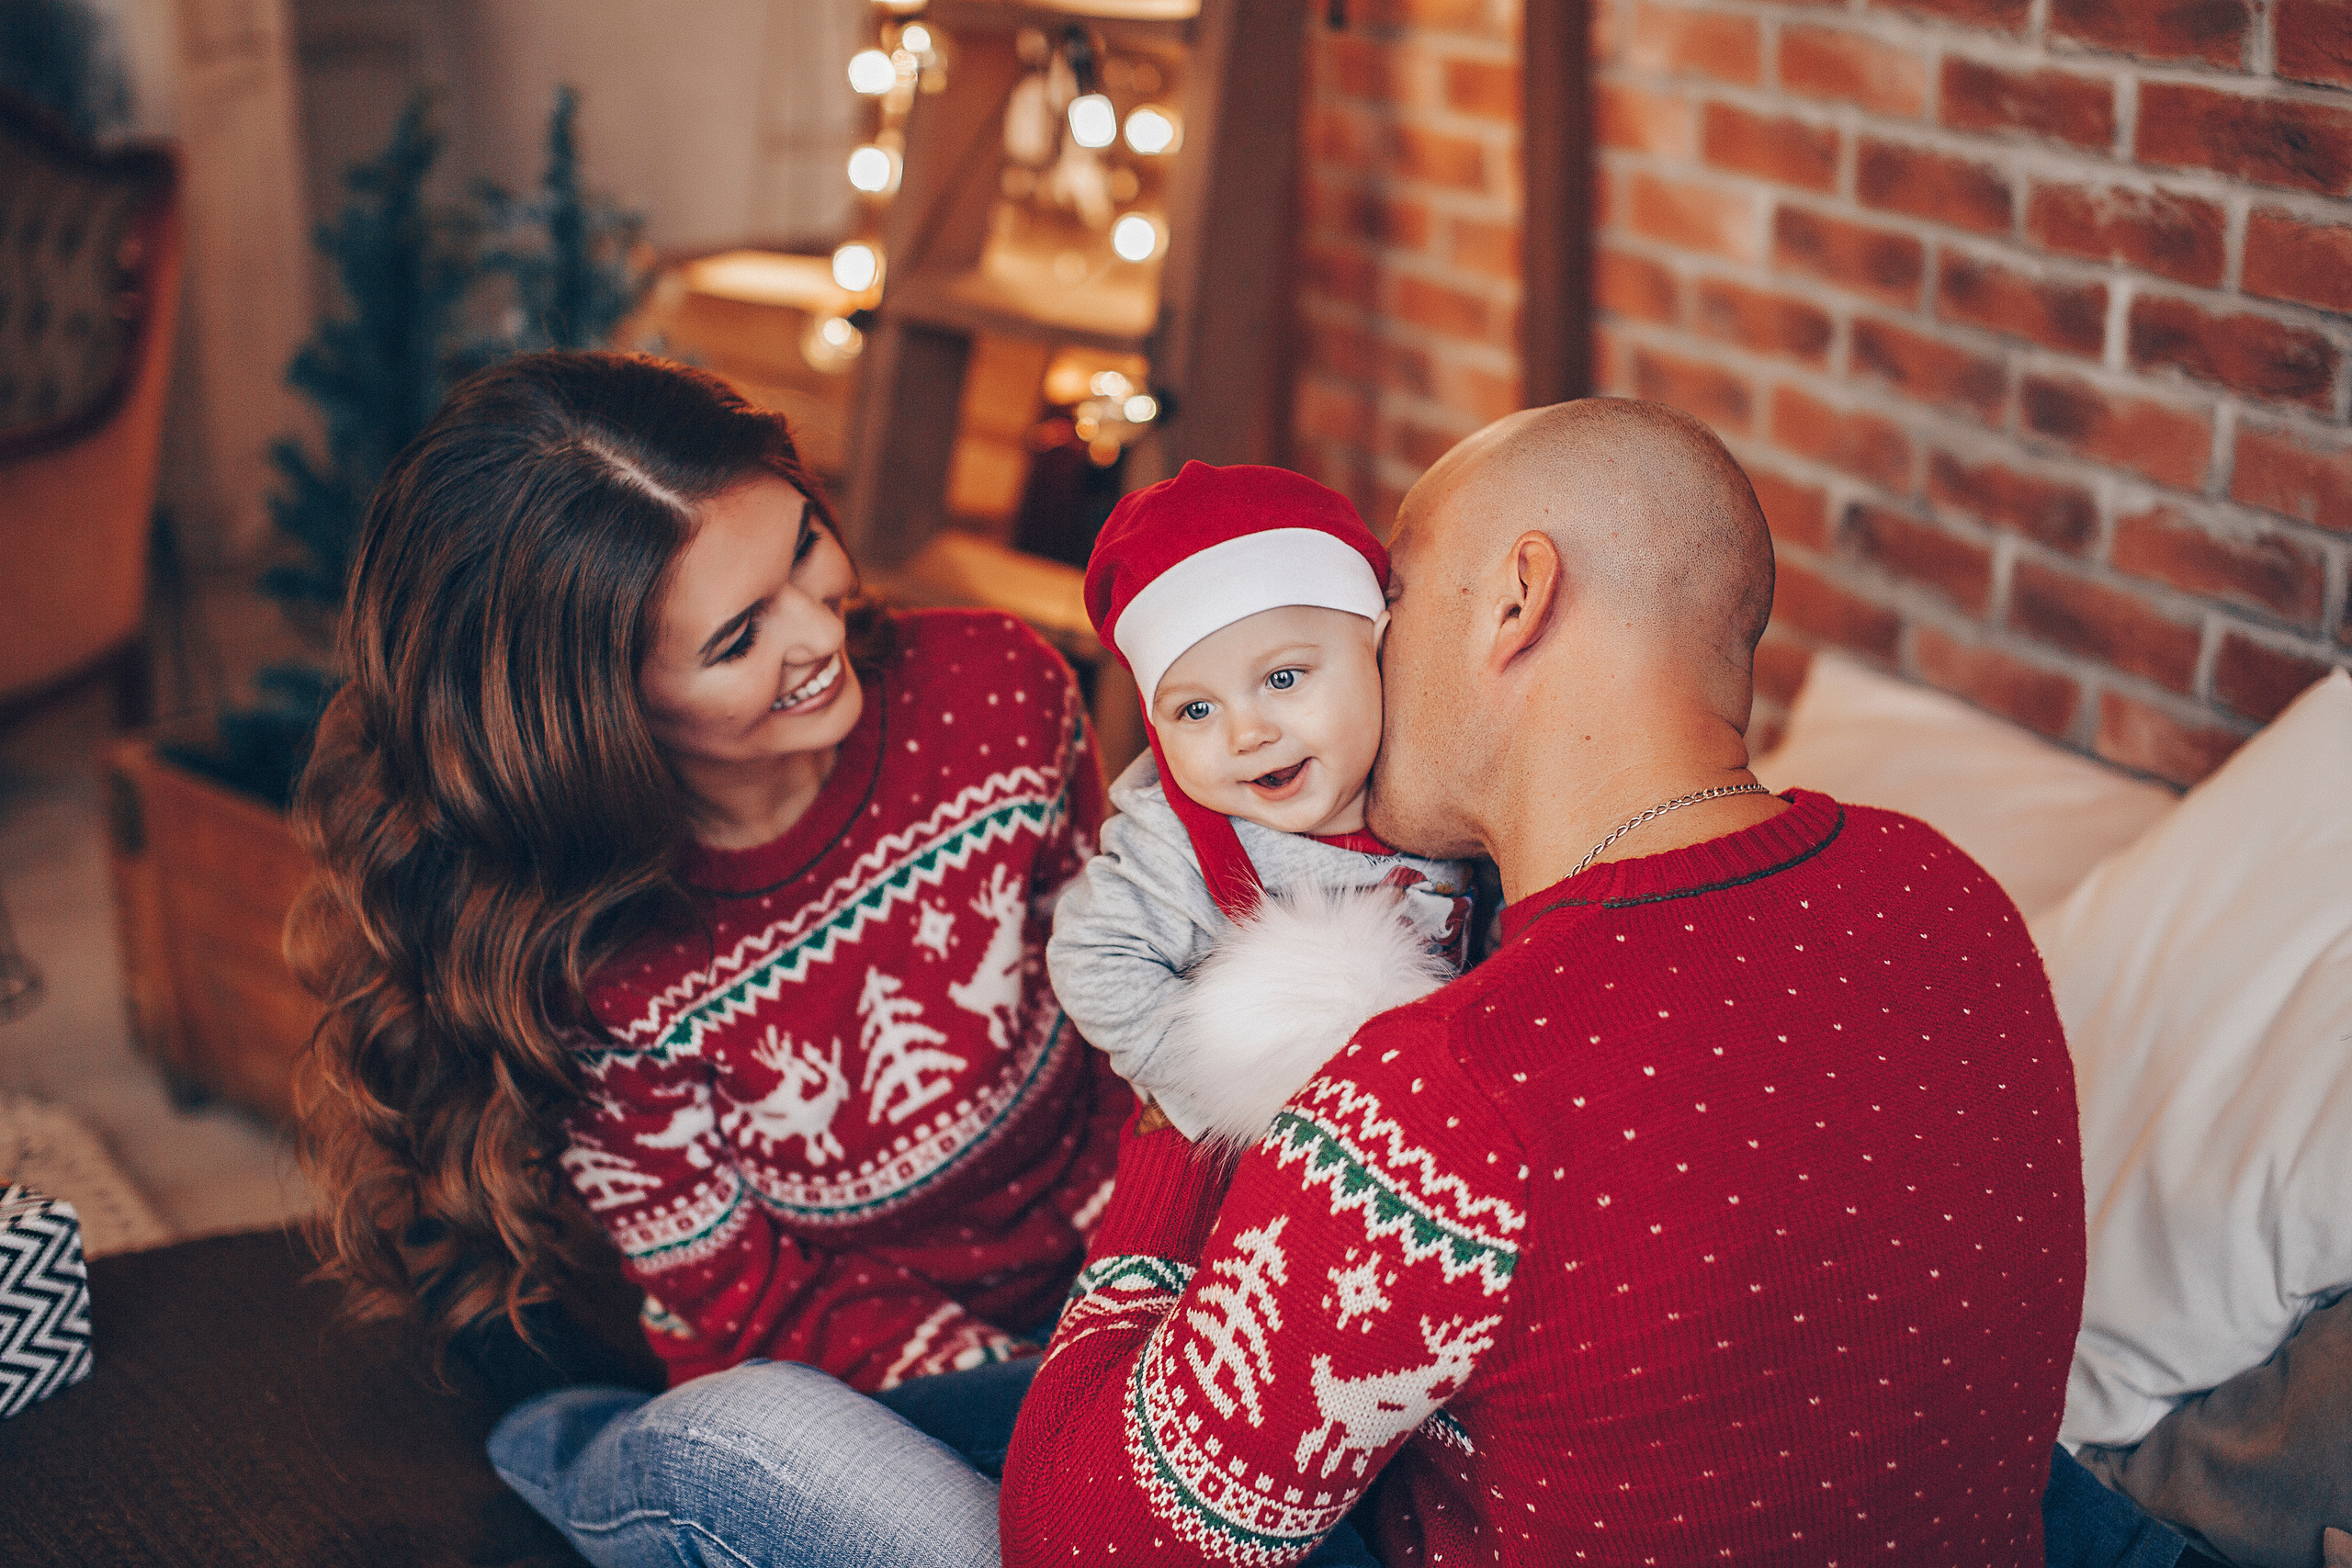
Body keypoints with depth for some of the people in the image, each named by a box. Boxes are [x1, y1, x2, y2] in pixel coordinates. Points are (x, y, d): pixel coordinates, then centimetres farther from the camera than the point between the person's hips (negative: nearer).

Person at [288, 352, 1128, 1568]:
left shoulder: (996, 695, -14)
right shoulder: (581, 966, -21)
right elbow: (757, 1309, -11)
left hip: (1110, 1282, 6)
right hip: (813, 1387, -5)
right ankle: (593, 1458, -1)